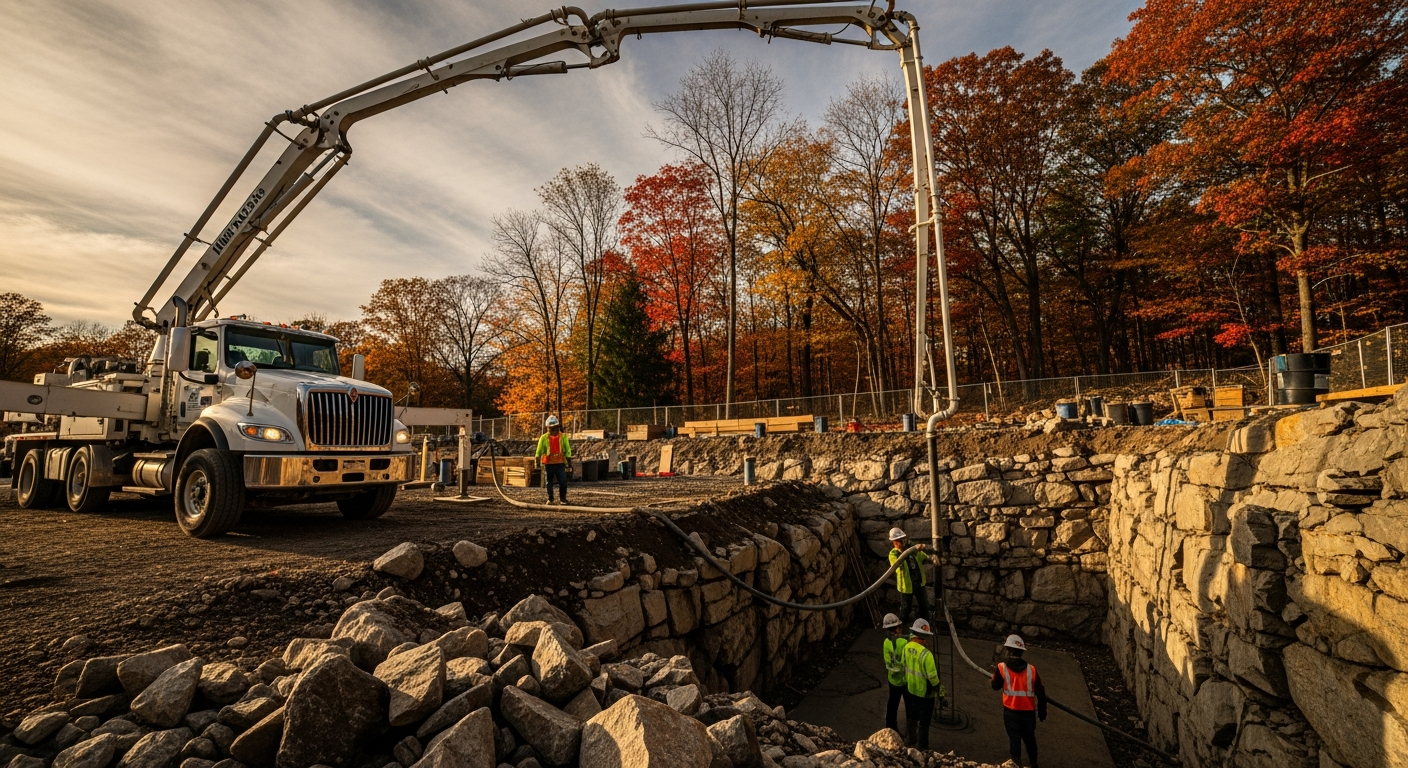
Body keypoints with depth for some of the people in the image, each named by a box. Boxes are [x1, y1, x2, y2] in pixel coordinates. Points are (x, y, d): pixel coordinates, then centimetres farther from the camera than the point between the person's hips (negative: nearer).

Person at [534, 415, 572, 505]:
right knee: (548, 482, 8)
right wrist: (537, 456, -16)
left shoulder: (563, 437, 3)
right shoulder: (544, 438, 1)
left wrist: (568, 456, -9)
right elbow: (539, 449, -2)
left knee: (563, 482, -5)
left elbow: (567, 449, 2)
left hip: (560, 463, 0)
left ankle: (563, 499, 11)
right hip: (548, 463, 0)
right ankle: (550, 499, 23)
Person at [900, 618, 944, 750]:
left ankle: (910, 740, 40)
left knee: (912, 715, 24)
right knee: (924, 721, 11)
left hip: (912, 688, 6)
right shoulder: (926, 654, -31)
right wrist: (940, 691, -7)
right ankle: (922, 747, 24)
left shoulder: (907, 647, -11)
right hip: (926, 691, -6)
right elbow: (932, 676, -23)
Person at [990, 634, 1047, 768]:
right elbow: (1040, 693, 2)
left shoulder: (1002, 667, -11)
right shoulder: (1031, 669, -5)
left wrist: (994, 675, 21)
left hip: (1010, 712, -3)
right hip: (1028, 712, 3)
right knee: (1030, 739, 23)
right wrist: (1042, 713, 14)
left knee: (1014, 739, 7)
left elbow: (996, 686, 2)